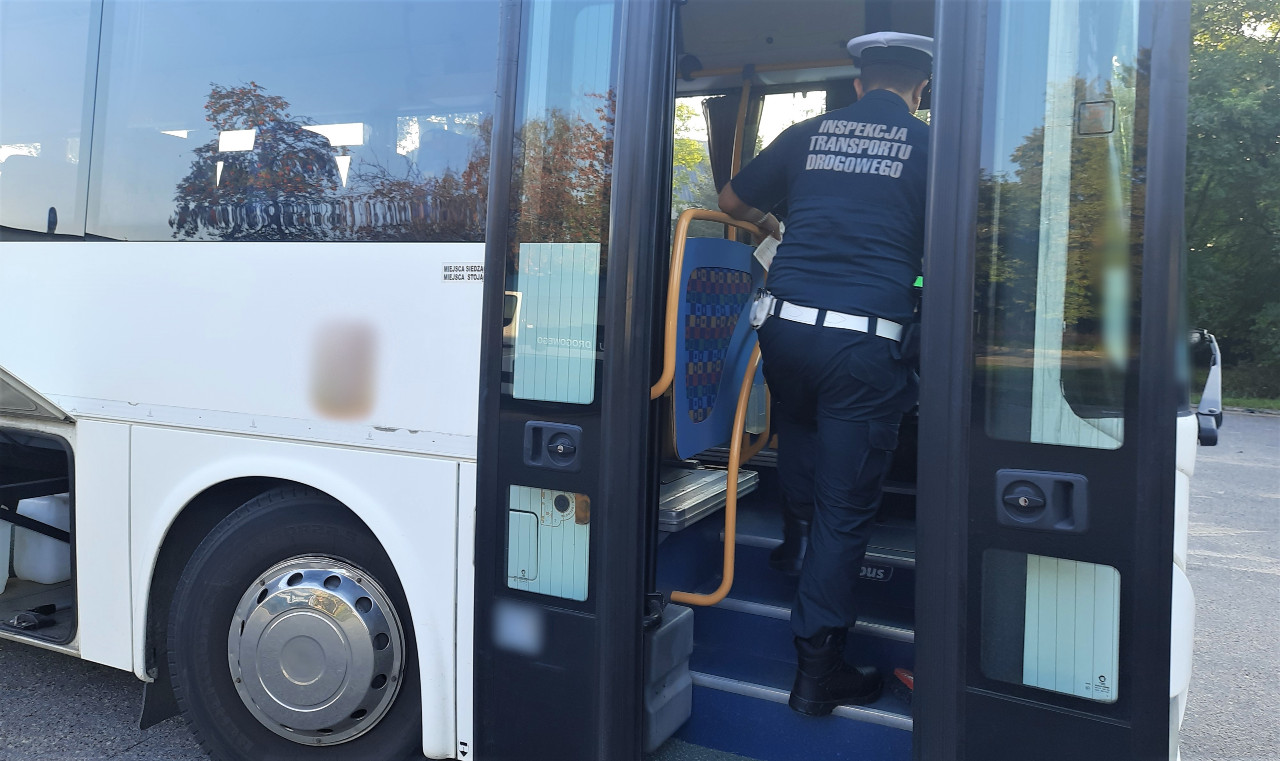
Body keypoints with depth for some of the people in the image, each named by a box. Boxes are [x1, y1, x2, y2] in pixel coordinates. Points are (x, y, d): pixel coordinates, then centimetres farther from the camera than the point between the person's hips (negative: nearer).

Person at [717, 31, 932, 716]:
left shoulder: (809, 134, 14)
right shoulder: (927, 146, 6)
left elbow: (732, 200, 24)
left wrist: (770, 222, 44)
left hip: (785, 321, 4)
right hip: (864, 339, -3)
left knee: (799, 432, 34)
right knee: (846, 506, 3)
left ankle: (795, 543, 50)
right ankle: (817, 667, 9)